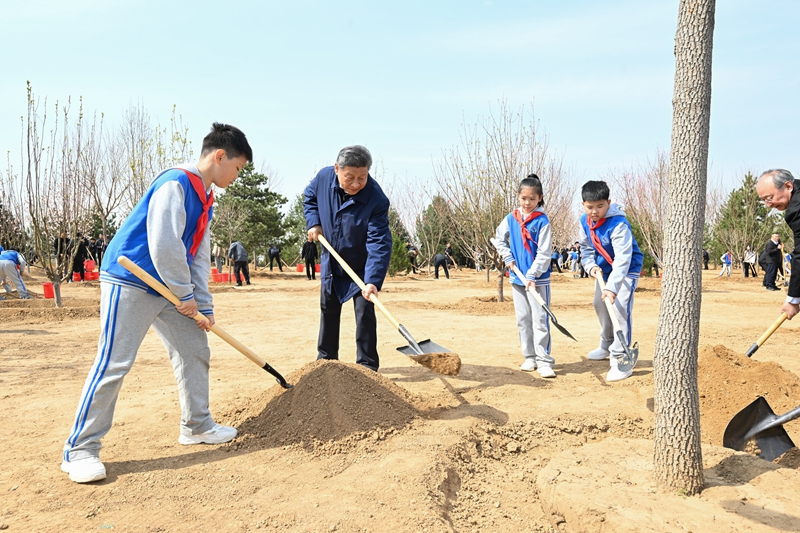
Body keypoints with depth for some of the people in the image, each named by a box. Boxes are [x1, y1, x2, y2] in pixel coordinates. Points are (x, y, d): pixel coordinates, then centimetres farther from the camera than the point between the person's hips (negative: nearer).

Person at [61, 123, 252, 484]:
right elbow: (164, 244, -24)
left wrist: (204, 306, 5)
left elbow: (200, 256, 12)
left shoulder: (205, 199, 12)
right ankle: (79, 450, 4)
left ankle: (196, 426, 25)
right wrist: (186, 295, -15)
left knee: (195, 349, 11)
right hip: (129, 282, -10)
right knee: (113, 363, -8)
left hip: (169, 289, 10)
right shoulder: (176, 183, -18)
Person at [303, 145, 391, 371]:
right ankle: (326, 358, 33)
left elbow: (379, 243, -35)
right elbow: (309, 198, 7)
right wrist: (313, 222, -10)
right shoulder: (324, 177, -18)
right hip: (331, 262, 5)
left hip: (361, 267, -5)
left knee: (365, 311, -8)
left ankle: (367, 365, 6)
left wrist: (373, 280, -44)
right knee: (328, 310, 15)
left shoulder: (376, 200, -32)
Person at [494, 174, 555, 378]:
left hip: (538, 279, -5)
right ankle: (529, 358, 21)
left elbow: (544, 253, -13)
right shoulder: (511, 218, 4)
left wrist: (532, 275, -19)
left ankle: (544, 361, 2)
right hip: (517, 277, 5)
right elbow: (499, 239, 17)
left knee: (540, 320, -3)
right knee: (523, 319, 11)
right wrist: (508, 258, 3)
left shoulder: (542, 221, -10)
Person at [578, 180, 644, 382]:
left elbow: (623, 259, -39)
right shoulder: (585, 221, -10)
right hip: (605, 269, 8)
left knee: (620, 309, -20)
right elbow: (586, 247, 5)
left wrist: (613, 287, -48)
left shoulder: (618, 224, -33)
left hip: (627, 270, -8)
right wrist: (591, 266, -15)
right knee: (600, 304, 19)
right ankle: (607, 346, 40)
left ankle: (620, 360, -16)